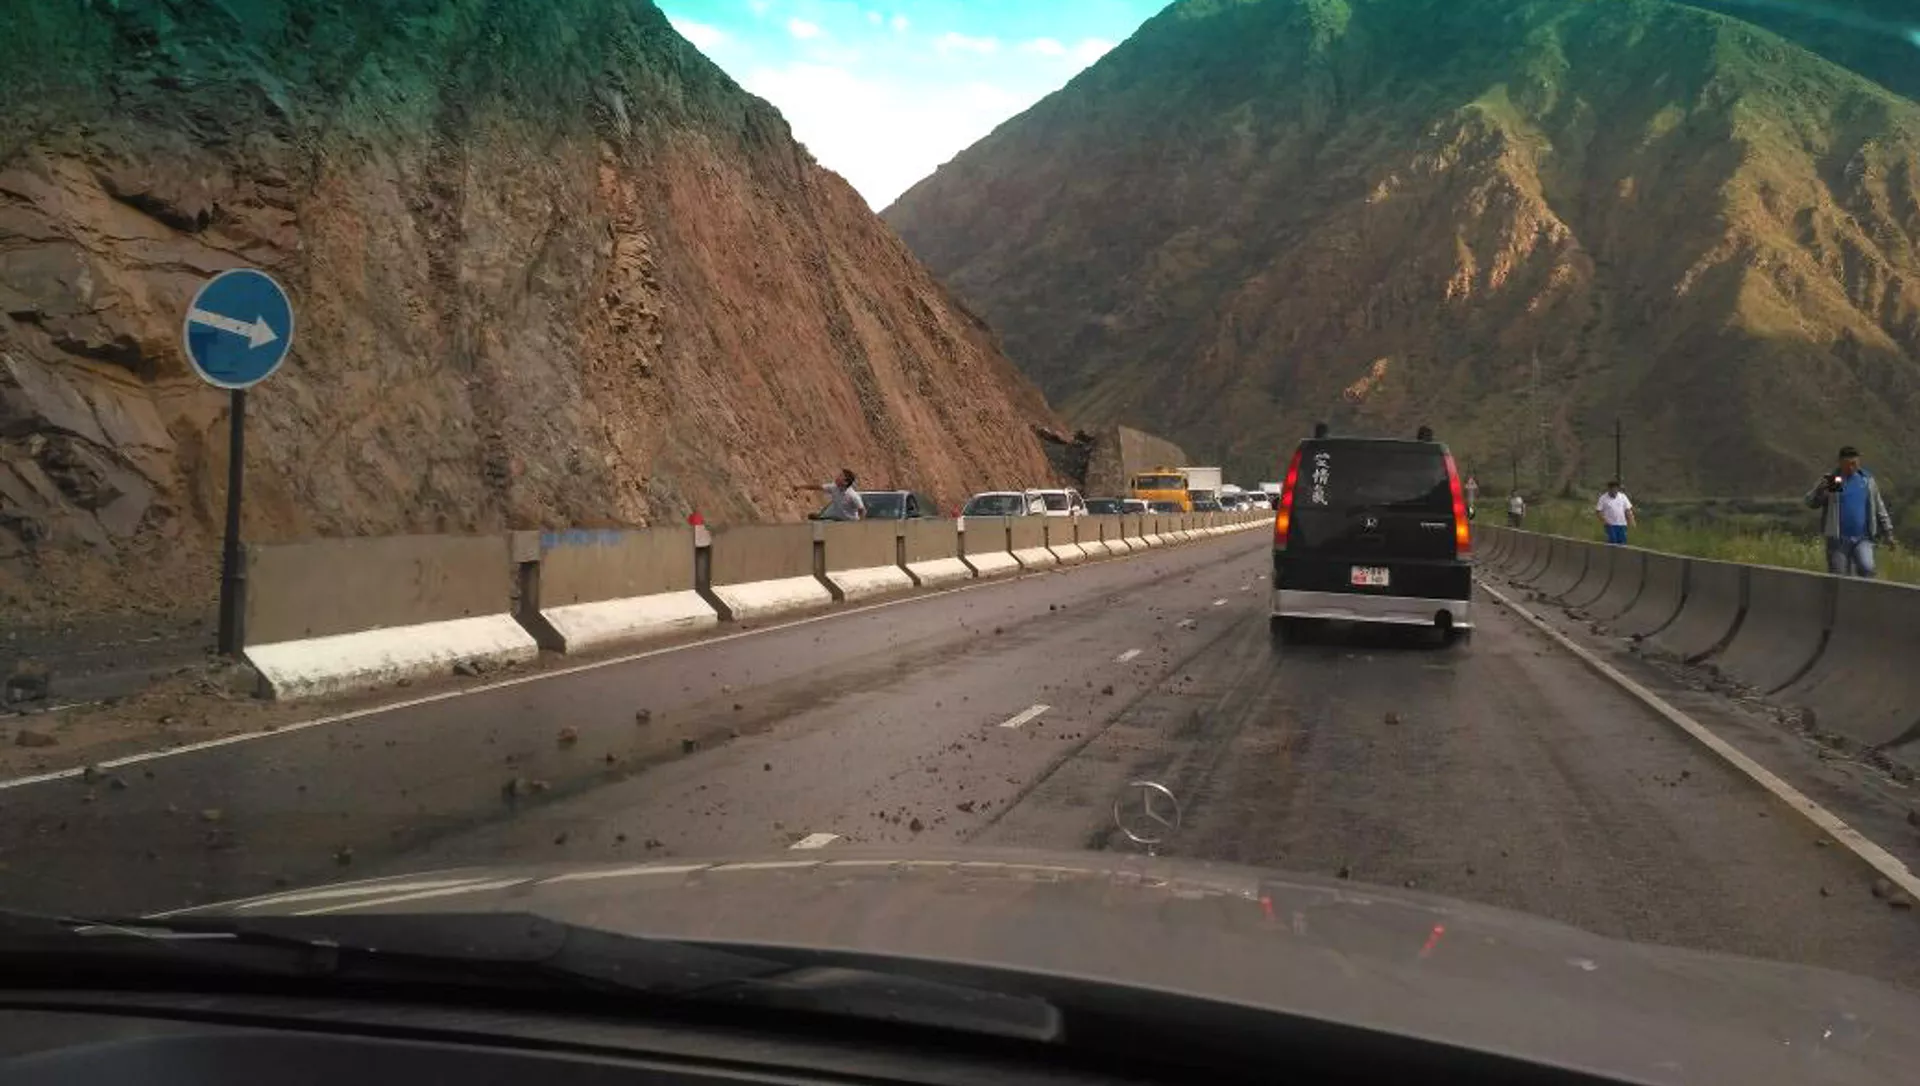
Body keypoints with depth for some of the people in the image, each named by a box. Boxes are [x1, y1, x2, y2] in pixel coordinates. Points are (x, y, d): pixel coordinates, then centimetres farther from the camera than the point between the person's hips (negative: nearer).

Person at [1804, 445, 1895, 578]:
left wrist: (1888, 534, 15)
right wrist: (1820, 489, -29)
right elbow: (1810, 503, -9)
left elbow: (1879, 509, 18)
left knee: (1866, 568, -24)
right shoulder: (1830, 481, 1)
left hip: (1862, 538, 1)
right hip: (1838, 539, -1)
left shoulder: (1867, 480, 10)